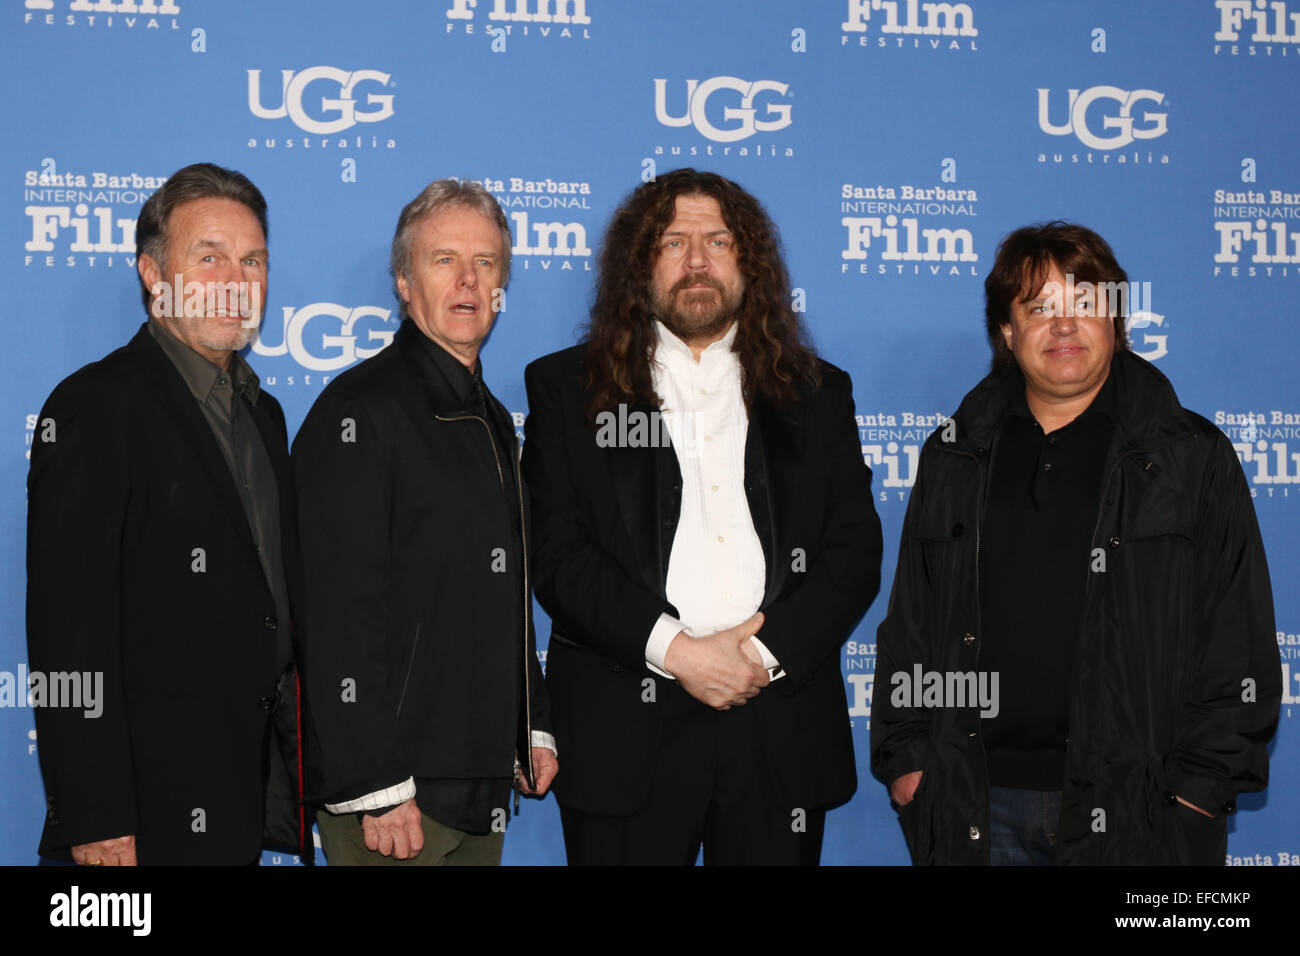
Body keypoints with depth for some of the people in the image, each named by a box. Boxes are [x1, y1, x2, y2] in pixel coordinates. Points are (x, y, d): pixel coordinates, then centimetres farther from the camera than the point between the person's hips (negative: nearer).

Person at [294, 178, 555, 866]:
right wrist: (377, 787, -21)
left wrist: (534, 731, 17)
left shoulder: (492, 419, 16)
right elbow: (342, 615, -17)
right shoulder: (361, 410, -11)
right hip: (394, 788, -8)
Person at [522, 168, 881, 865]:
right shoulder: (567, 387, 6)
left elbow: (855, 551, 6)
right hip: (625, 729, -2)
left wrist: (767, 651, -9)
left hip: (781, 725, 2)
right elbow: (555, 552, -3)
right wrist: (674, 648, -13)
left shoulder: (816, 392, 12)